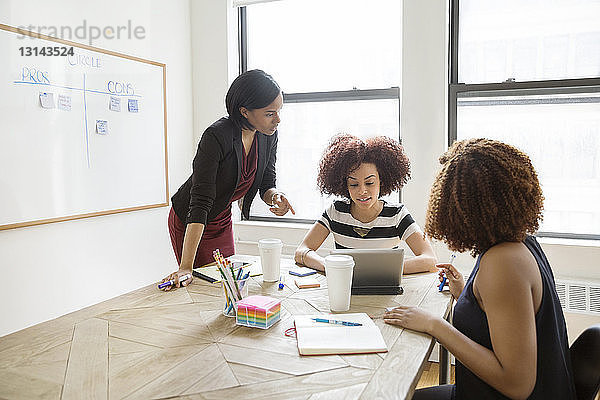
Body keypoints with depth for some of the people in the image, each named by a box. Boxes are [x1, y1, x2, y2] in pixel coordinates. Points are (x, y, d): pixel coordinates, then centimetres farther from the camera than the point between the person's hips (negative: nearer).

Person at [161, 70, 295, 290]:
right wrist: (186, 267, -40)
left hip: (223, 220, 6)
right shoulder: (216, 137, -33)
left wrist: (275, 196, -29)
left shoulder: (268, 135, -13)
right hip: (187, 221, -6)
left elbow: (266, 185, -3)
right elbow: (200, 203, -37)